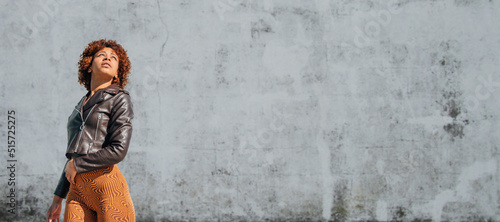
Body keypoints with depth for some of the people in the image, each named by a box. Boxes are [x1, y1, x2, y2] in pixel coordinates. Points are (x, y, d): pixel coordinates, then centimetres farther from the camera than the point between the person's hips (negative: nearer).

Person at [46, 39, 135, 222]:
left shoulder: (119, 99, 2)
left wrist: (77, 165, -1)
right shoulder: (82, 105, 22)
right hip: (77, 191, 6)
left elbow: (118, 151, -10)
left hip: (107, 186, -6)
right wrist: (58, 199, 22)